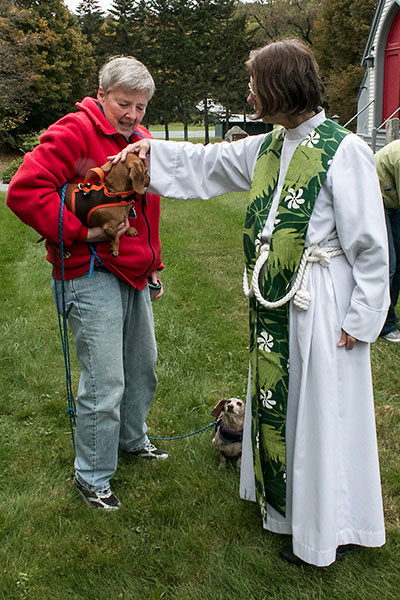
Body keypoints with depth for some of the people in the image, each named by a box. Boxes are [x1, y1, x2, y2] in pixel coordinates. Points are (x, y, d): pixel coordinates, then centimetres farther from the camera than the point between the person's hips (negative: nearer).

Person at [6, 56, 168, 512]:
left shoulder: (141, 140, 14)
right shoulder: (75, 132, -13)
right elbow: (24, 191, -22)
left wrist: (153, 264, 22)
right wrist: (80, 230, -23)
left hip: (134, 276, 9)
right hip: (92, 277, -9)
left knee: (142, 365, 21)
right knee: (104, 384, -6)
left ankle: (132, 439, 43)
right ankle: (92, 477, 13)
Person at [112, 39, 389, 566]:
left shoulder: (344, 152, -15)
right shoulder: (267, 149, 7)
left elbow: (370, 245, -14)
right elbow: (209, 163, 23)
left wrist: (360, 318, -13)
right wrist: (151, 150, 17)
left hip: (320, 307, -7)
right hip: (274, 305, 8)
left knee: (322, 412, 5)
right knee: (274, 402, 18)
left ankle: (328, 529, 24)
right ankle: (284, 501, 39)